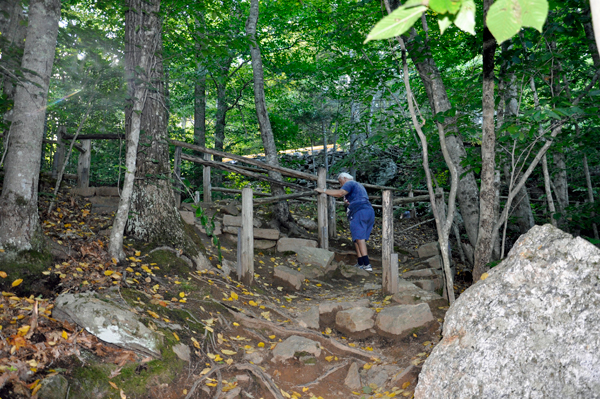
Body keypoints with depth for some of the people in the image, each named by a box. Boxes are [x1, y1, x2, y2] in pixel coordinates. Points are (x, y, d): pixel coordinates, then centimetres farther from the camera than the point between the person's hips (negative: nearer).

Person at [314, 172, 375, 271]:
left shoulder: (349, 183, 4)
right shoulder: (359, 186, 33)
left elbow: (340, 193, -14)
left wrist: (323, 191, -11)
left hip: (360, 211, -9)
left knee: (359, 237, -14)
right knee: (357, 238, 10)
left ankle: (367, 264, -22)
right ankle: (361, 263, 6)